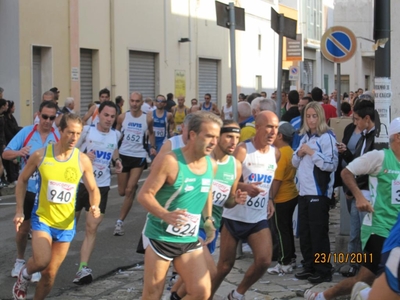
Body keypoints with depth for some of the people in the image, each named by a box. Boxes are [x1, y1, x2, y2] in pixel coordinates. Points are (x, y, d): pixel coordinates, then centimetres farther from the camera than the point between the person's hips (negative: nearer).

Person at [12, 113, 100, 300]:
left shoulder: (83, 160, -7)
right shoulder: (40, 155, -10)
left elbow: (93, 190, 3)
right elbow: (22, 180, 5)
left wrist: (94, 206, -18)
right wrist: (19, 211, 0)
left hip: (66, 224, 2)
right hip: (42, 219, -2)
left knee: (50, 273, 9)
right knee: (41, 261, -25)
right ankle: (25, 274, 10)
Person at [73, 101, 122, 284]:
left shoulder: (116, 135, 3)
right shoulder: (86, 130, -8)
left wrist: (117, 161, 4)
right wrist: (83, 156, -24)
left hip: (101, 186, 2)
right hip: (79, 182, -2)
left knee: (92, 228, -7)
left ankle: (83, 269, -8)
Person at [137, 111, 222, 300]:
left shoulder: (211, 165, 2)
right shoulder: (170, 161, -18)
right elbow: (144, 195, -18)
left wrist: (208, 220, 14)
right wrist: (165, 215, -34)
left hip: (190, 240, 6)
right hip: (160, 237, -5)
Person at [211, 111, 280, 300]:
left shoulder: (276, 153, 5)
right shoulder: (243, 150, -13)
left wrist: (269, 199, 10)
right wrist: (244, 187, -34)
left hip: (259, 219, 4)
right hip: (234, 216, -4)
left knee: (264, 261, -11)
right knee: (225, 264, 3)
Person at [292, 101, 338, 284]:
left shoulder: (327, 137, -8)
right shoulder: (305, 136, 15)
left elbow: (332, 164, -17)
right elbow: (295, 163, 20)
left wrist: (312, 152, -18)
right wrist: (299, 154, -1)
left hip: (319, 192, -8)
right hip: (304, 191, 8)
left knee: (318, 232, -4)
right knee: (304, 232, 12)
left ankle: (323, 270, 4)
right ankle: (309, 267, 22)